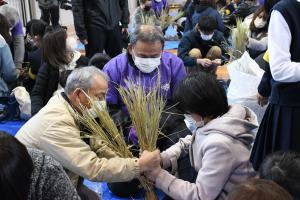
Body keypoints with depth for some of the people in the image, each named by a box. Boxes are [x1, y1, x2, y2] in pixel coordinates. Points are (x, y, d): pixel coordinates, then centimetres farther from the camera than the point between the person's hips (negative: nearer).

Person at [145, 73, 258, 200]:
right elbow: (189, 142, 8)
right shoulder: (218, 118, -8)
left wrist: (159, 176, -19)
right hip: (213, 188, 7)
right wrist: (159, 159, -5)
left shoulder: (219, 143, -32)